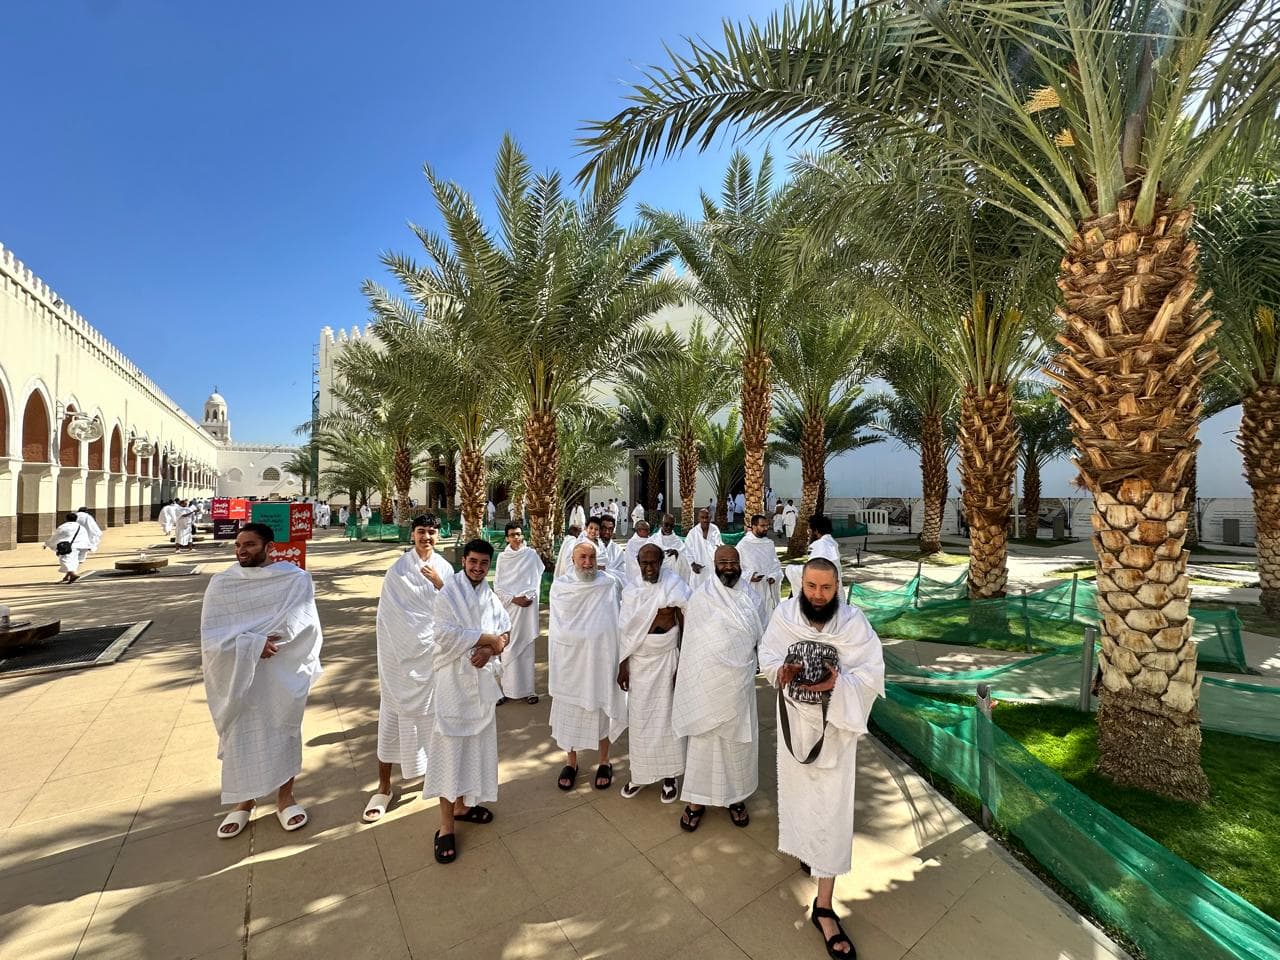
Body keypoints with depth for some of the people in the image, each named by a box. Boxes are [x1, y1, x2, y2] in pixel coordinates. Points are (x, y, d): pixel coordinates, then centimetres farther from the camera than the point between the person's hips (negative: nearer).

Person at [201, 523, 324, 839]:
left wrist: (242, 637, -18)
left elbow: (301, 625, -18)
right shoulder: (220, 584, -4)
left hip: (282, 674, -1)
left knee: (284, 732, 11)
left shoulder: (296, 579, -10)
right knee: (240, 737, 12)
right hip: (237, 673, 2)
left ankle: (285, 797, 31)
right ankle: (244, 801, 35)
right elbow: (211, 636, -9)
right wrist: (254, 644, -23)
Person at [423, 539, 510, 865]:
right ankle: (446, 826, 11)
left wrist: (490, 649, -16)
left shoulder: (490, 595, 7)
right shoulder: (447, 592, -11)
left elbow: (506, 629, 3)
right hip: (453, 679, -6)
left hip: (482, 679, 6)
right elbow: (446, 636, -21)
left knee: (476, 745, 15)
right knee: (449, 749, -1)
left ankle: (463, 804, 33)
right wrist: (486, 637, -17)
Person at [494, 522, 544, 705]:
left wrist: (527, 597, -10)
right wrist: (513, 599, -8)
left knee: (526, 648, 4)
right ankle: (507, 689, 9)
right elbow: (497, 586, 3)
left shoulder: (531, 554, 2)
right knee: (508, 649, -1)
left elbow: (536, 581, 3)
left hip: (528, 607, 0)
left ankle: (527, 689, 11)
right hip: (508, 607, 0)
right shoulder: (502, 557, 4)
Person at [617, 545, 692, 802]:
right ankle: (639, 773, 30)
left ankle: (669, 776, 26)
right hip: (638, 660, 3)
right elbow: (624, 630, 2)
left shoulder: (675, 588, -11)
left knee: (666, 715, 8)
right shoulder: (631, 590, -2)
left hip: (666, 659, -2)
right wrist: (622, 665, 1)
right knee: (639, 716, 11)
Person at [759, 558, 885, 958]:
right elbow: (767, 656, -6)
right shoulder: (784, 613, -14)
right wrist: (781, 670, -28)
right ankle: (808, 845, 55)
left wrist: (838, 682, -32)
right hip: (795, 719, 2)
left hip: (835, 724, -2)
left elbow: (873, 673, -15)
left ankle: (824, 906, 17)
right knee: (798, 789, 23)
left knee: (831, 808, 3)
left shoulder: (854, 622, -18)